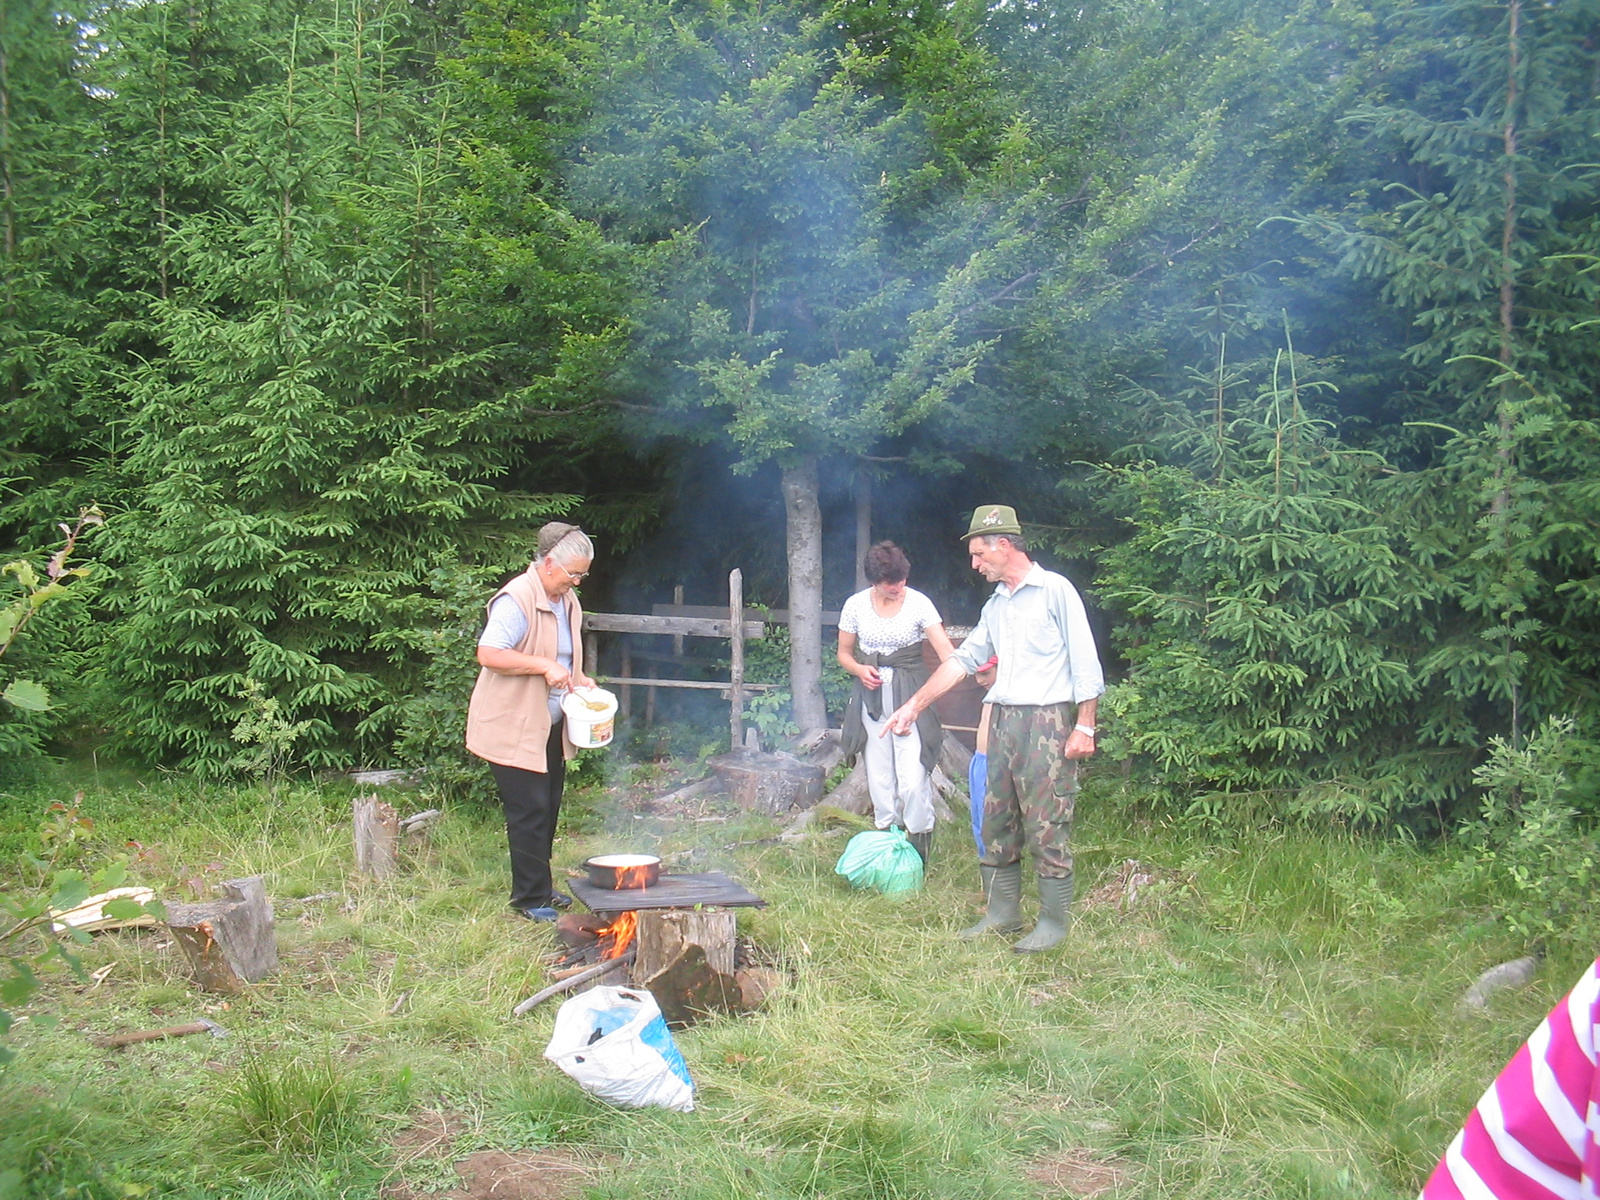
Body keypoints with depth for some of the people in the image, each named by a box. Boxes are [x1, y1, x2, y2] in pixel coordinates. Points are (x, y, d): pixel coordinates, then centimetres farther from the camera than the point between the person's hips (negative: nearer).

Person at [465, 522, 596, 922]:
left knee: (548, 810, 14)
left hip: (551, 726, 9)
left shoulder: (567, 601, 11)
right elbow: (489, 653, -26)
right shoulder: (517, 599, -18)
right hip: (514, 728, -9)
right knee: (530, 812, -5)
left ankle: (540, 888, 26)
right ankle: (530, 897, 6)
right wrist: (545, 666, -29)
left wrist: (578, 678, 6)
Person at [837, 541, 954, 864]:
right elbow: (844, 653, 12)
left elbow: (945, 650, -15)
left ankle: (919, 847, 9)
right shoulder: (855, 605, 2)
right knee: (879, 778, 5)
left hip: (910, 694, -2)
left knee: (913, 779, -10)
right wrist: (860, 670, -10)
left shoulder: (919, 603, -6)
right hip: (872, 696, 3)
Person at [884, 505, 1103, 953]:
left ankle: (1053, 921, 5)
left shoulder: (1055, 590, -5)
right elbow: (963, 659, 22)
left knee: (1046, 824, -5)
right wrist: (914, 705, 18)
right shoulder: (996, 604, 18)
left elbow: (1085, 663, -8)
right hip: (1002, 720, 8)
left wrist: (1084, 726, -13)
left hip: (1047, 719, -8)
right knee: (997, 820, 9)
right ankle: (1003, 912, 20)